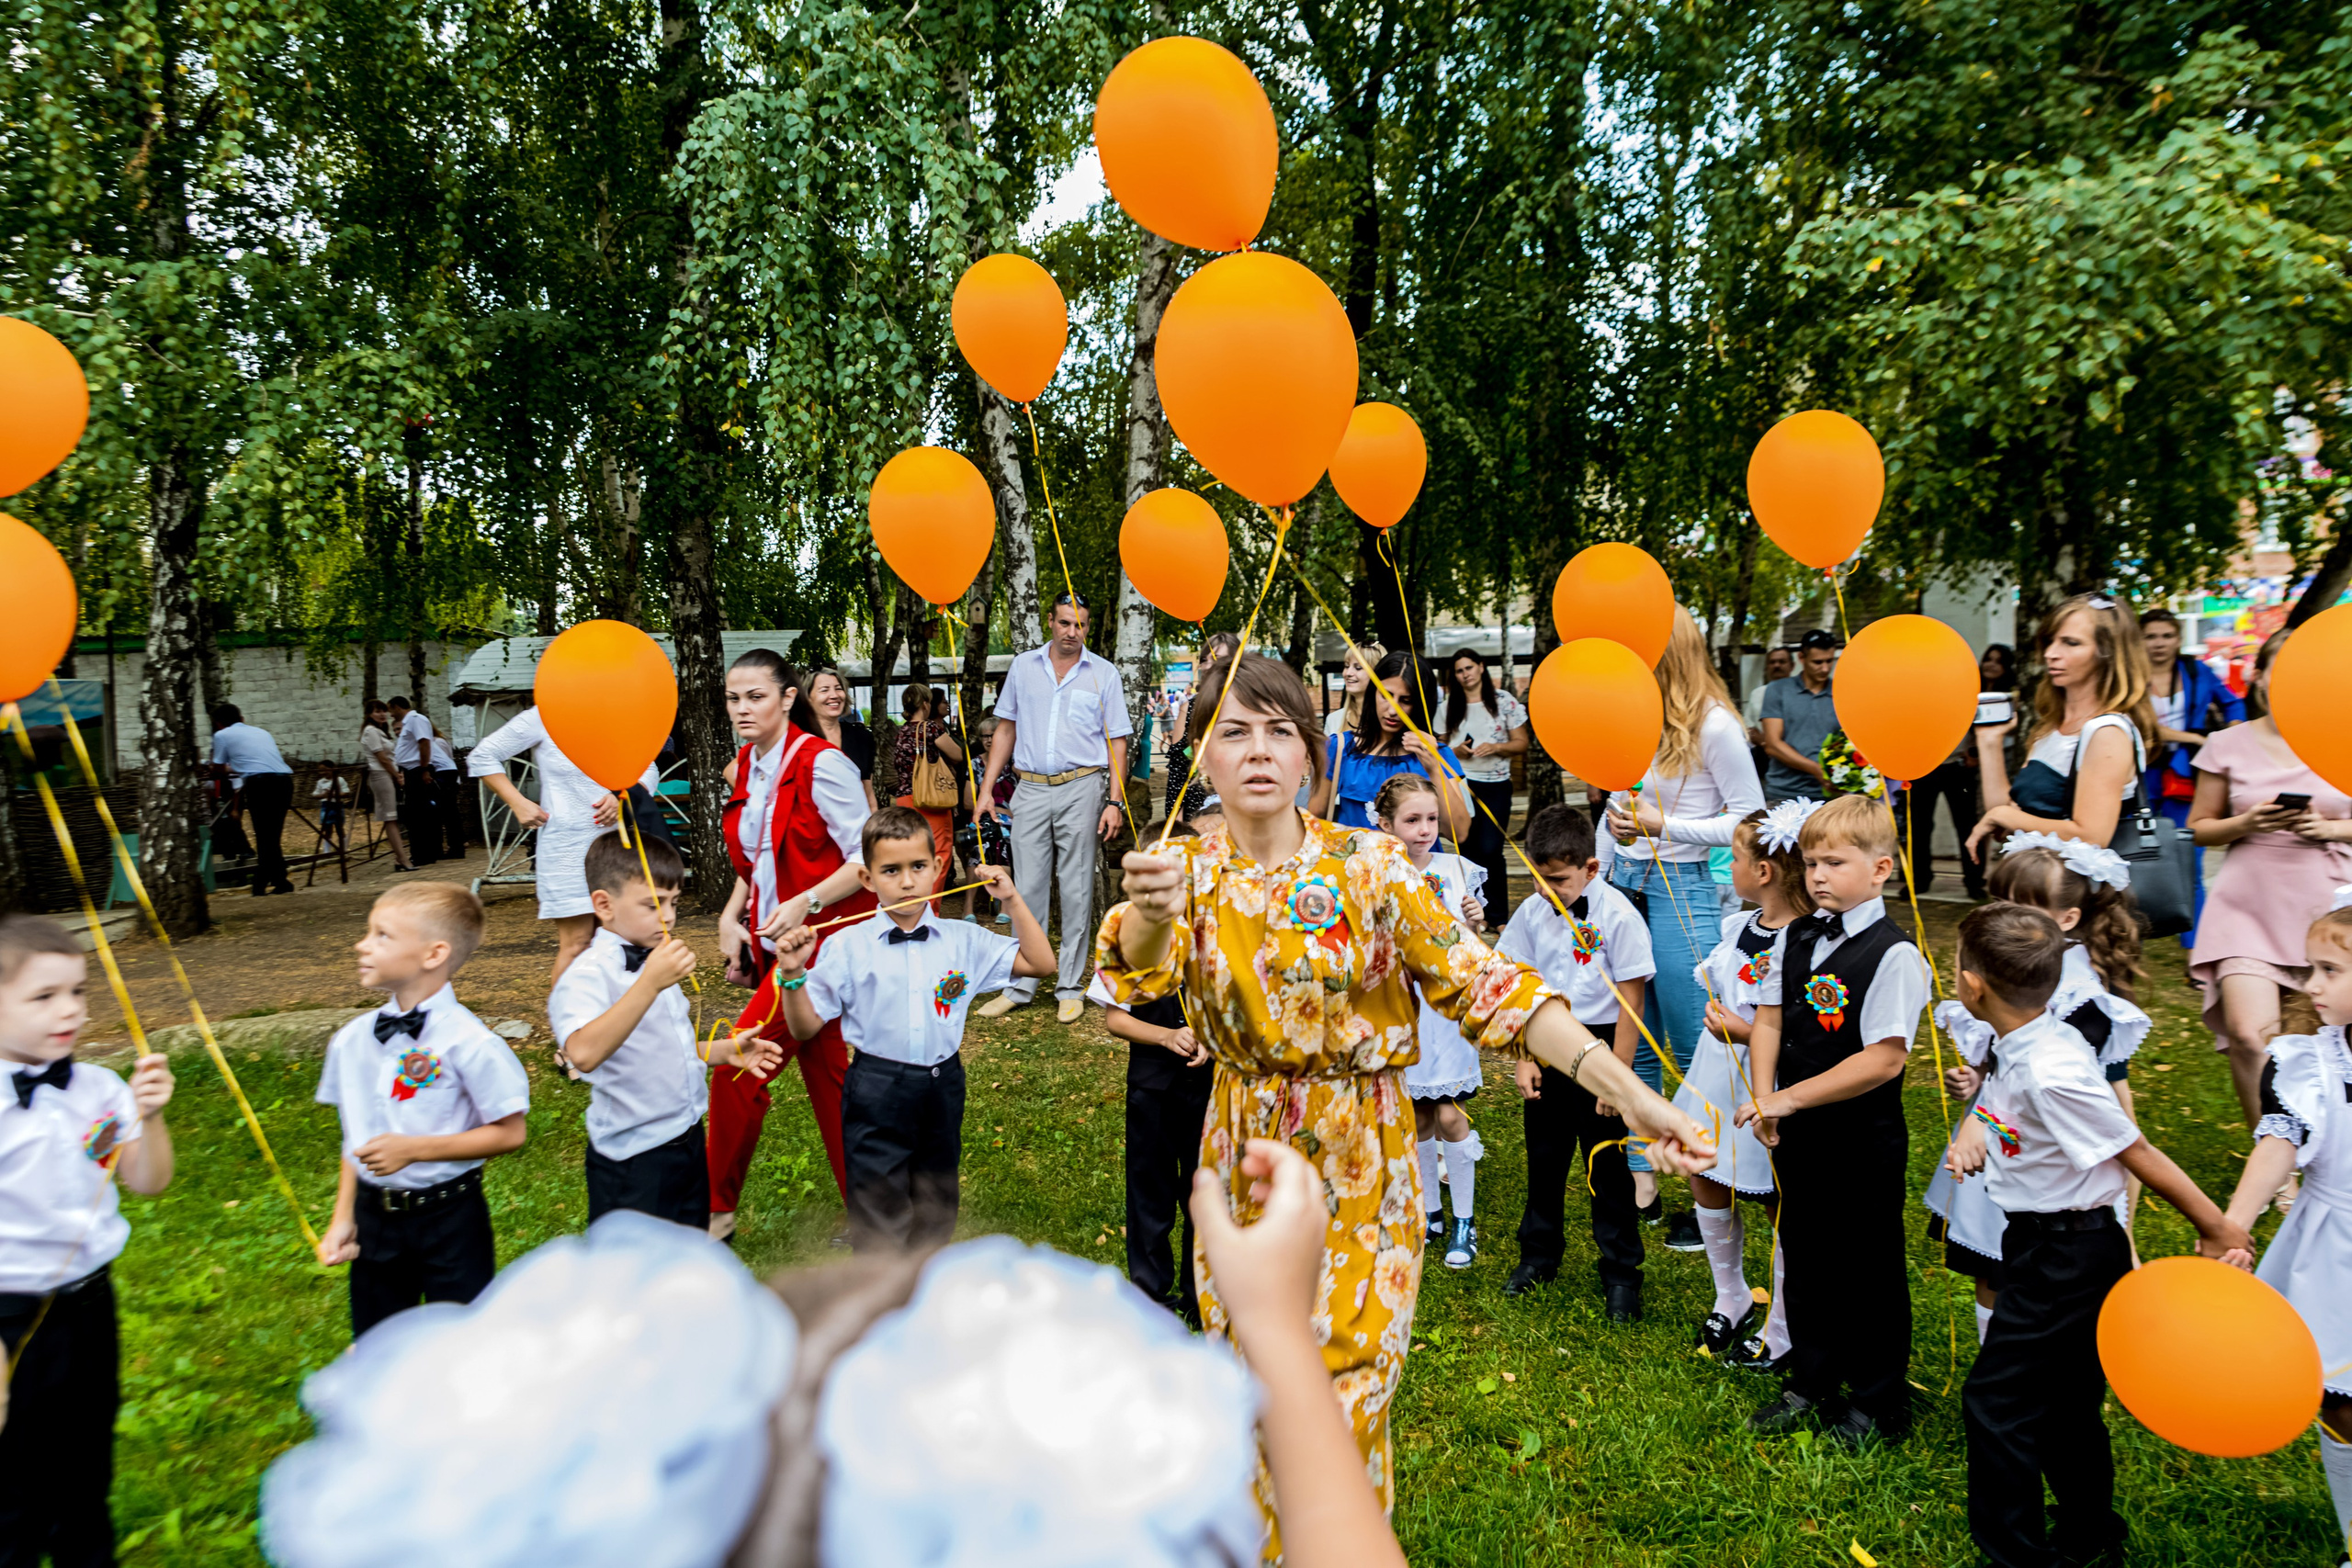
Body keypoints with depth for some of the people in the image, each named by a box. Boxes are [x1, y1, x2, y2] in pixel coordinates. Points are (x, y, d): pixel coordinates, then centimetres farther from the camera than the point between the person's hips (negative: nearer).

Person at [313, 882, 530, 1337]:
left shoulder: (467, 1043, -18)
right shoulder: (351, 1040, 0)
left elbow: (509, 1133, -16)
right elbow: (356, 1134, 8)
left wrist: (414, 1148, -20)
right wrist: (343, 1218, 5)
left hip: (449, 1218, -5)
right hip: (374, 1214, 5)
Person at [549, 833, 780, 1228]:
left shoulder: (656, 964, 11)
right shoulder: (587, 977, -18)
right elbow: (584, 1054, -39)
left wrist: (724, 1051, 6)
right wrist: (650, 984, -44)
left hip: (688, 1141, 8)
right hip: (634, 1161, -8)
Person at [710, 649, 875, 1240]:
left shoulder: (822, 764, -15)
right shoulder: (744, 770, 10)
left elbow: (867, 859, -17)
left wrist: (806, 903, -28)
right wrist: (730, 919, 6)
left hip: (825, 937, -8)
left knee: (737, 1061, -9)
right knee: (824, 1071, 12)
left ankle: (717, 1210, 9)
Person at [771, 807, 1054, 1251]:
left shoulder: (963, 940, 0)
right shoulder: (847, 947, -7)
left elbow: (1040, 962, 3)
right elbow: (804, 1027, -3)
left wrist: (1012, 900, -4)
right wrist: (793, 974, -20)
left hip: (943, 1087, 3)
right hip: (877, 1093, -3)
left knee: (936, 1216, 18)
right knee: (881, 1225, 0)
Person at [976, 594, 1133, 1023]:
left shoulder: (1104, 674, 4)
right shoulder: (1023, 666, 10)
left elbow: (1116, 742, 4)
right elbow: (1006, 730, 14)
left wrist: (1115, 801, -5)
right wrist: (987, 789, 7)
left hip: (1080, 787, -2)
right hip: (1030, 789, 2)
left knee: (1077, 891, 2)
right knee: (1028, 889, 4)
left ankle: (1070, 987, 12)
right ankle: (1020, 985, 13)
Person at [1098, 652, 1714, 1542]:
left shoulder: (1369, 864, -9)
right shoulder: (1188, 870, -5)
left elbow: (1479, 981, -15)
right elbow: (1138, 969, -25)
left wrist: (1627, 1093, -25)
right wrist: (1151, 911, -51)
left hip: (1364, 1165, -1)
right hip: (1249, 1157, 2)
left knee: (1341, 1400, 2)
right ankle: (1264, 1540, 40)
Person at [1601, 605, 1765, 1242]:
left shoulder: (1712, 724, -10)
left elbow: (1752, 820, -9)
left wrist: (1663, 826, -16)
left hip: (1682, 890, -7)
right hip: (1623, 882, 7)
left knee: (1695, 1051, 1)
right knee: (1633, 1044, 11)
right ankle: (1640, 1185, 22)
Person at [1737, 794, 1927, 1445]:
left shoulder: (1894, 955, -18)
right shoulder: (1794, 939, 2)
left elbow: (1883, 1060, -23)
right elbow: (1768, 1020, 6)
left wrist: (1790, 1098, -21)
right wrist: (1763, 1100, -8)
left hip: (1862, 1141, -6)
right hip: (1797, 1134, 6)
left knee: (1868, 1269, 10)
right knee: (1804, 1257, 19)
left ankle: (1880, 1404, 29)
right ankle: (1811, 1383, 38)